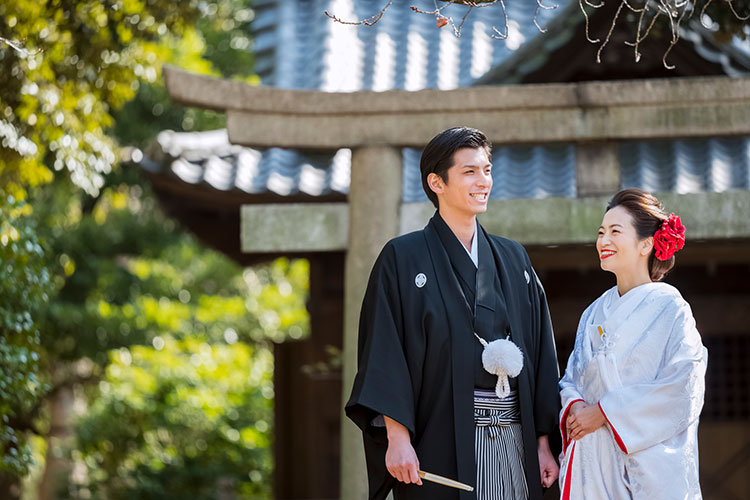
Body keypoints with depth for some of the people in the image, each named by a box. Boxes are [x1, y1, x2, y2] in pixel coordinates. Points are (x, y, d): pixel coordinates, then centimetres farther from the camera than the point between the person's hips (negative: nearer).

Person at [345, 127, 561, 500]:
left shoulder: (512, 259, 15)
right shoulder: (403, 257, 1)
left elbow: (539, 352, 14)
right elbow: (384, 353, -6)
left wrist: (543, 441, 7)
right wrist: (397, 437, -16)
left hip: (513, 440, 4)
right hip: (441, 447, -4)